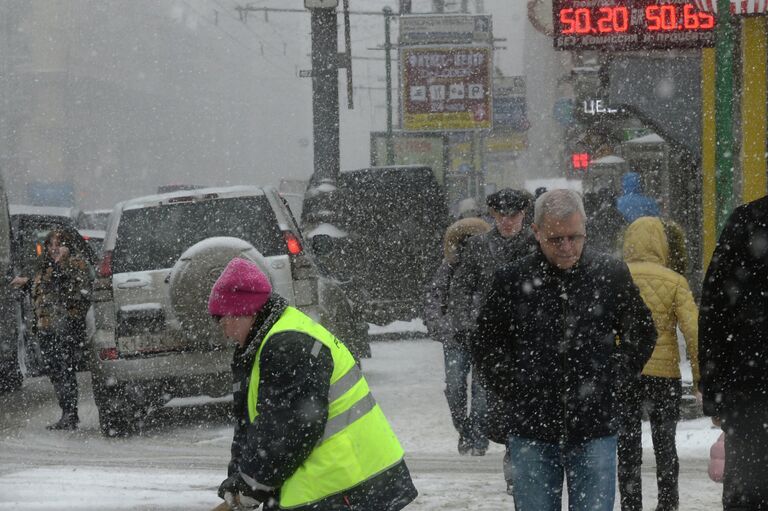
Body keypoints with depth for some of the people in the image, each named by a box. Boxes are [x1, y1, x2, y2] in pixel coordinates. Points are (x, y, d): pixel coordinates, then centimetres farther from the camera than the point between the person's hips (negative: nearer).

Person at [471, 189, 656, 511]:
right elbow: (485, 343, 15)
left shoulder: (612, 275, 2)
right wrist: (509, 386, 6)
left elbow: (642, 334, 17)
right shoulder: (512, 280, 1)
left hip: (595, 428, 0)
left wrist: (614, 377, 8)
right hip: (530, 430, 0)